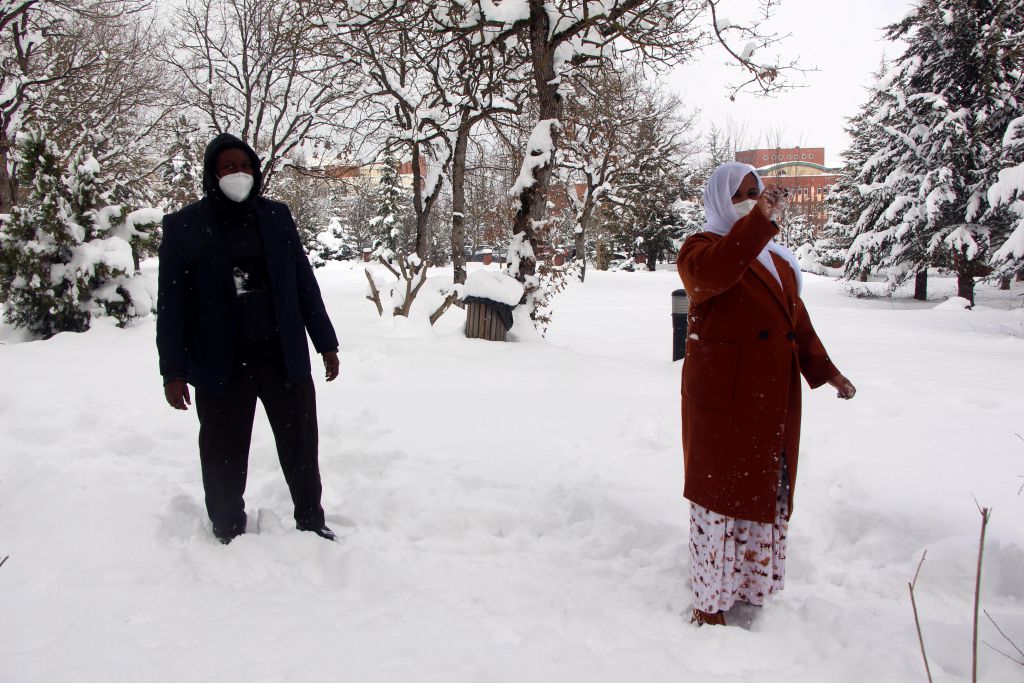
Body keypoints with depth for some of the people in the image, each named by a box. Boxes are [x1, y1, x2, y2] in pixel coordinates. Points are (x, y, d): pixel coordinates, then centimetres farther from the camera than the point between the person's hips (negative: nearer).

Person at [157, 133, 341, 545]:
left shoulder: (276, 217, 6)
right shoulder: (185, 227, -2)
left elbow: (304, 283, 10)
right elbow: (171, 304, -1)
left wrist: (326, 343, 9)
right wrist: (173, 370, -5)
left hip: (284, 357, 2)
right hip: (221, 367, -2)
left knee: (301, 448, 11)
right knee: (224, 457, 6)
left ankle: (311, 523, 29)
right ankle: (229, 535, 24)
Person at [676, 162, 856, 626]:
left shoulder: (776, 257, 19)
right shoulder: (702, 248, -4)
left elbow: (797, 319, 20)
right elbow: (713, 274, -30)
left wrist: (825, 371, 12)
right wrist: (759, 218, -31)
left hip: (774, 397, 7)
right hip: (724, 397, -7)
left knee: (768, 494, 13)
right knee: (721, 494, -2)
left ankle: (752, 590, 29)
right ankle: (709, 603, 9)